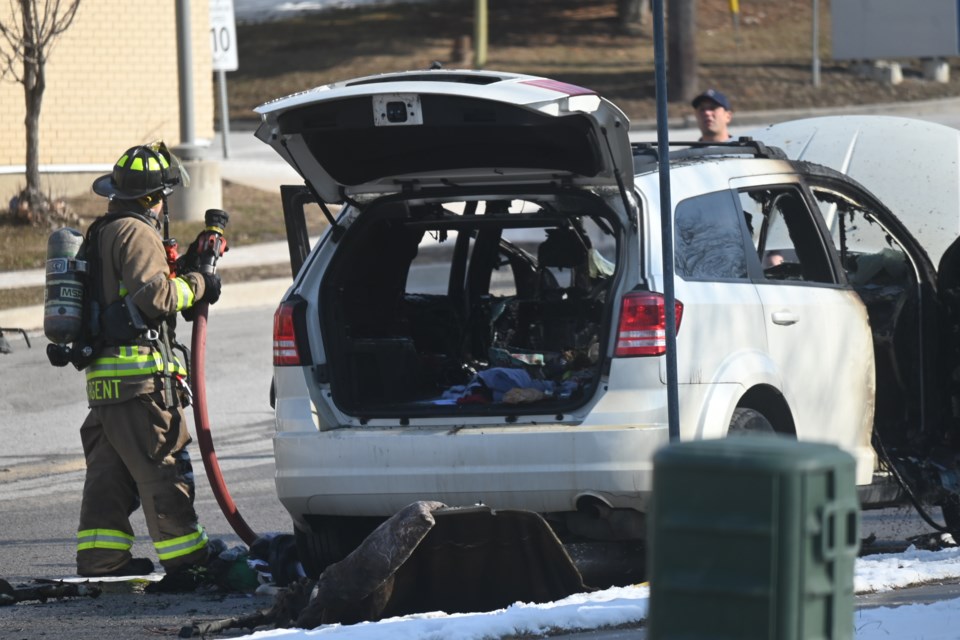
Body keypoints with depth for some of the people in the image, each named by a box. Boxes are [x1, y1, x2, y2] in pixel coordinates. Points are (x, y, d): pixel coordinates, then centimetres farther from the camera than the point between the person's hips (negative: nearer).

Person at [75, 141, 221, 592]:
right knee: (163, 471, -7)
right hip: (141, 373, -10)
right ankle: (186, 564, -7)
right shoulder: (136, 233, -11)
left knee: (109, 472, 13)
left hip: (104, 377, 10)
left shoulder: (102, 233, 20)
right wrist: (197, 286, -6)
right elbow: (155, 294, -21)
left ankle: (99, 560, 16)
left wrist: (190, 264, 16)